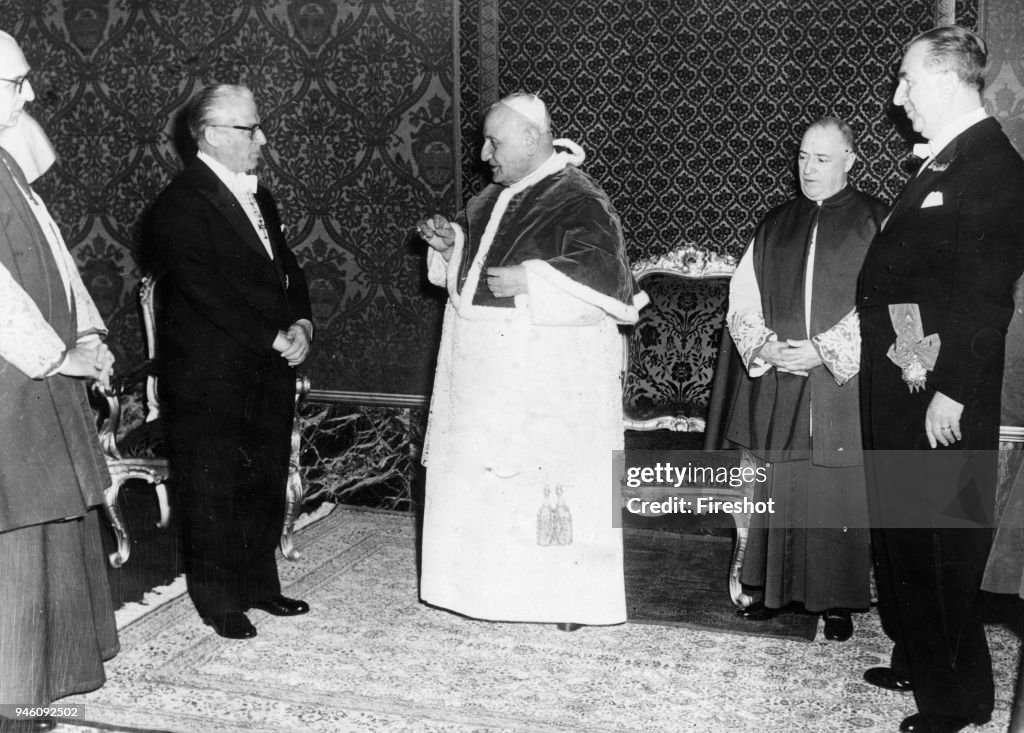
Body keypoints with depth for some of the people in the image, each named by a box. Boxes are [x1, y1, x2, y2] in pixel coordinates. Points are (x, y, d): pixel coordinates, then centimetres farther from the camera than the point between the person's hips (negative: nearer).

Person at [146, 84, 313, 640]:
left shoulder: (257, 196, 15)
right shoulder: (180, 204, -12)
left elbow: (287, 269, 17)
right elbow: (207, 292, -19)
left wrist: (300, 325, -1)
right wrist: (275, 338, -17)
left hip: (269, 372, 8)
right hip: (210, 380, -8)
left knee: (266, 486, 14)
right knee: (214, 491, 4)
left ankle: (259, 584, 28)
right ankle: (220, 601, 18)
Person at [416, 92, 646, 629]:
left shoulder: (578, 202, -14)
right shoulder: (496, 197, 11)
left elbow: (610, 274, -24)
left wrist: (531, 279, -27)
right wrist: (451, 244, 4)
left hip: (548, 379, -8)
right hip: (485, 370, 8)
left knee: (551, 480, 1)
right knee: (483, 478, 14)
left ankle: (569, 596, 17)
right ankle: (490, 585, 29)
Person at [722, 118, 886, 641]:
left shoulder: (874, 222, -1)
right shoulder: (774, 225, 12)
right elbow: (742, 300, 11)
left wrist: (823, 350, -14)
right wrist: (763, 346, -6)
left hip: (843, 385, -3)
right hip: (777, 384, 4)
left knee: (839, 494, 1)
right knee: (778, 491, 8)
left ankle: (837, 602, 13)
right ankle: (776, 590, 20)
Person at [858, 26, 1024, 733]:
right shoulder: (939, 164, 15)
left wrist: (952, 394, -21)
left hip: (940, 394, -9)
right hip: (897, 384, 9)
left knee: (944, 543, 1)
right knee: (901, 531, 17)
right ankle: (919, 662, 33)